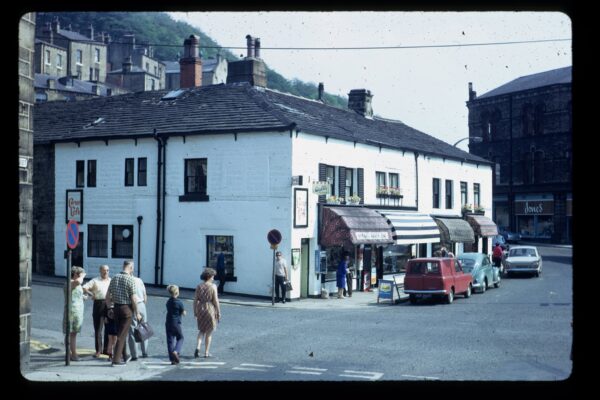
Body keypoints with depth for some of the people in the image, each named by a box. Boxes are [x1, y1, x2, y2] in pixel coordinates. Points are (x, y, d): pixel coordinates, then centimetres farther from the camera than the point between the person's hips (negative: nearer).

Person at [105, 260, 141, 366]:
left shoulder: (114, 278, 5)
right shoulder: (130, 279, -13)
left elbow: (108, 296, 10)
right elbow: (133, 299, -15)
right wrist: (137, 313, -6)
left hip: (116, 308, 6)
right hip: (127, 309, -6)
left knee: (120, 334, 18)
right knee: (122, 335, -2)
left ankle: (123, 357, 30)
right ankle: (116, 360, -2)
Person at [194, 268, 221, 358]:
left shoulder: (199, 286, 1)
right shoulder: (213, 286, -11)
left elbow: (195, 300, 2)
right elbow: (216, 301, -12)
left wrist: (195, 312, 11)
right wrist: (219, 313, -5)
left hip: (200, 310, 4)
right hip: (210, 310, -4)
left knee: (201, 330, 20)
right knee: (209, 332, 9)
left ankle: (197, 347, -2)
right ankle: (206, 353, 12)